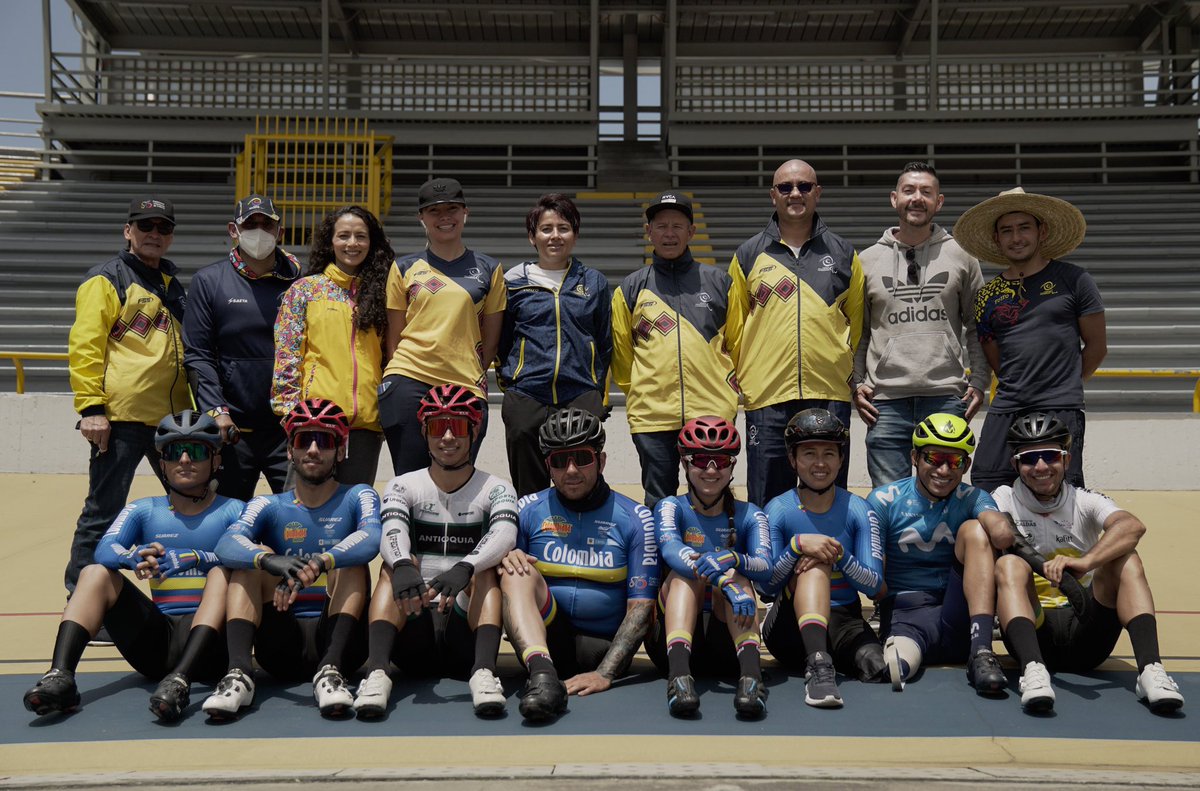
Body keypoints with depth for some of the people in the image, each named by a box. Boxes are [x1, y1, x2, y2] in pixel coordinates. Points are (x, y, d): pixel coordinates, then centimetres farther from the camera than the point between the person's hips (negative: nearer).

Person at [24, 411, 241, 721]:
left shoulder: (232, 511, 5)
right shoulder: (144, 510, 14)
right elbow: (104, 550, -5)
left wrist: (193, 558, -32)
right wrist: (135, 558, -29)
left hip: (209, 642, -3)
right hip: (157, 636, 3)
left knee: (224, 574, -29)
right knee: (96, 573, -9)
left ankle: (180, 680, -47)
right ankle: (60, 676, -28)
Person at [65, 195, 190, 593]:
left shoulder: (174, 285, 18)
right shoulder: (106, 279, -2)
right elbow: (84, 345, -9)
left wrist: (196, 407, 18)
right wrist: (90, 407, -16)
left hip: (172, 418, 7)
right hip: (121, 416, -7)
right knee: (103, 515, 0)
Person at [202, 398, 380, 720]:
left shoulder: (357, 497, 6)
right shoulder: (269, 507, 10)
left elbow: (371, 539, -19)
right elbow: (226, 545, -13)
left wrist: (318, 565, -38)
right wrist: (270, 562, -36)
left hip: (336, 635, -1)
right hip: (283, 643, 1)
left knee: (351, 562, -21)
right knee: (256, 556, -15)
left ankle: (330, 669, -39)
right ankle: (239, 672, -33)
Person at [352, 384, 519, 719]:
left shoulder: (495, 490, 5)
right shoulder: (403, 486, 8)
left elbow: (505, 534, -17)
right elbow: (392, 534, -14)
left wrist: (464, 569, -38)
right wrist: (402, 566, -38)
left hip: (466, 630, -1)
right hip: (413, 638, 1)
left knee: (486, 566, -22)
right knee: (396, 564, -21)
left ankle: (483, 672, -41)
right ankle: (377, 672, -38)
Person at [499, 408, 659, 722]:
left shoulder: (635, 518, 1)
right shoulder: (528, 510, 6)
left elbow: (641, 607, -5)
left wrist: (605, 674, -19)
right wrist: (505, 560, -16)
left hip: (604, 648, 0)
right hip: (543, 639, 0)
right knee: (518, 574, -26)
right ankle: (542, 673, -43)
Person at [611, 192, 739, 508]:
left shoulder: (719, 282, 9)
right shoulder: (630, 288, 9)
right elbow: (621, 350, 13)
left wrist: (727, 387, 7)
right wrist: (638, 393, 10)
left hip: (712, 412, 0)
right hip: (651, 416, 0)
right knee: (658, 505, 7)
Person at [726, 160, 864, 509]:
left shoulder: (844, 254, 11)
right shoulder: (748, 255, 8)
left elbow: (857, 322, 15)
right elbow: (734, 325, 10)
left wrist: (854, 374, 11)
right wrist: (738, 378, 4)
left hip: (831, 394, 1)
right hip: (766, 395, -1)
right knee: (767, 503, 4)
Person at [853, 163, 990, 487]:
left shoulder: (961, 256, 9)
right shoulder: (868, 260, 10)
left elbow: (977, 327, 12)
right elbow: (856, 330, 12)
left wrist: (979, 381, 3)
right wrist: (856, 384, 3)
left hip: (947, 399, 0)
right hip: (886, 402, 0)